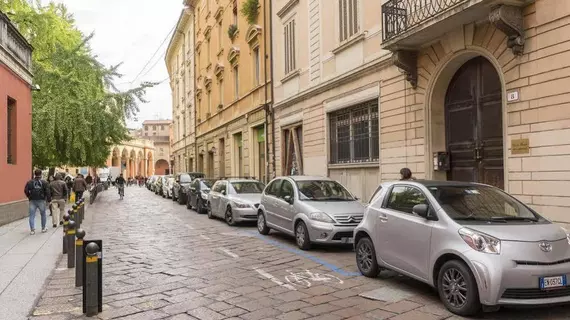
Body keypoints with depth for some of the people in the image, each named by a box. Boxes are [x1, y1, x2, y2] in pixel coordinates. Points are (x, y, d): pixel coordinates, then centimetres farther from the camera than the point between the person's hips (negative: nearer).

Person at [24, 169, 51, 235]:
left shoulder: (29, 182, 1)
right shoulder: (44, 182, -3)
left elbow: (26, 191, -5)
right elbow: (47, 191, -9)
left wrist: (29, 197, 8)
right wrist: (47, 198, 2)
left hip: (32, 200, 1)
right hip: (41, 200, -1)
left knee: (32, 216, 4)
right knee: (43, 214, 14)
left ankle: (32, 230, -2)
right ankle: (43, 228, 20)